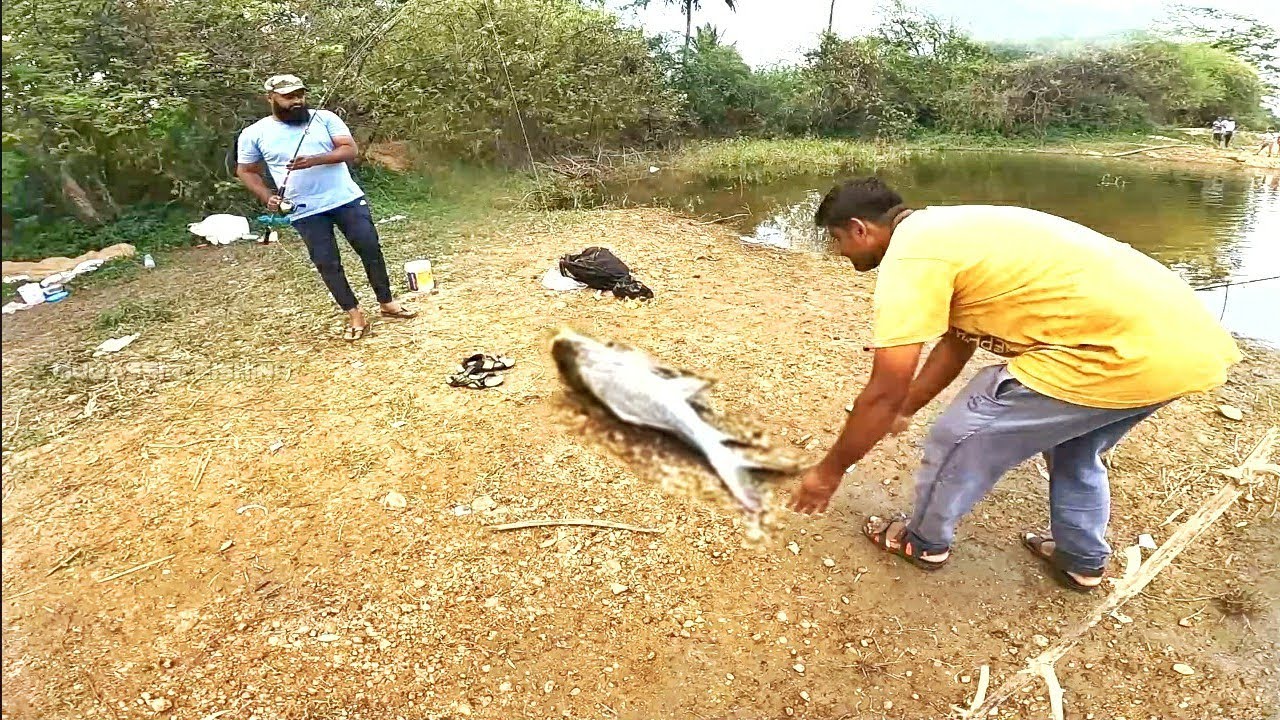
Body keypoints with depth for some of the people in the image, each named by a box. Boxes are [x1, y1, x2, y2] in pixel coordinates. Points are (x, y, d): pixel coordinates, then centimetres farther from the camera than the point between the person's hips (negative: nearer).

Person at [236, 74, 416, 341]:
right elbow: (245, 171, 11)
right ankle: (355, 315, 11)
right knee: (327, 263, 0)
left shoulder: (324, 118, 1)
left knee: (371, 249, 3)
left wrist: (315, 160, -22)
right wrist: (268, 197, -5)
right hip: (305, 212, 0)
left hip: (347, 199, 0)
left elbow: (350, 149, -8)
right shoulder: (254, 134, 2)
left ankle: (387, 303, 19)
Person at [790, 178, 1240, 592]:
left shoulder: (908, 257, -13)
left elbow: (885, 391, -12)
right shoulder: (943, 232, 17)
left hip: (1127, 355, -10)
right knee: (1073, 446, 33)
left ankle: (924, 542, 30)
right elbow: (955, 343, 27)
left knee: (962, 435, 7)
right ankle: (1083, 561, 48)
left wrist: (831, 469, 2)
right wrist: (903, 412, 36)